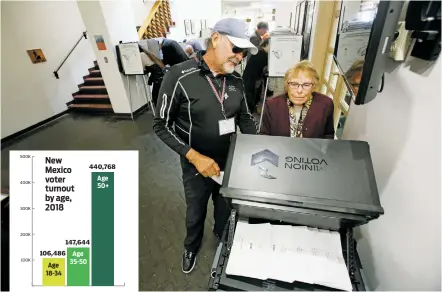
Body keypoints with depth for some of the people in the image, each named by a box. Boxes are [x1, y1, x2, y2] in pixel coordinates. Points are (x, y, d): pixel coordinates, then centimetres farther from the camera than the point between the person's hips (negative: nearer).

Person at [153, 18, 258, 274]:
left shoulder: (236, 80, -4)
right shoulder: (180, 76, -20)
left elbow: (245, 118, 6)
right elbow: (162, 125, -16)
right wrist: (194, 156, -24)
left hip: (230, 162, 4)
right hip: (197, 165, -4)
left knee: (226, 208, 26)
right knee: (195, 213, 22)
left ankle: (222, 238, 61)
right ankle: (192, 246, 56)